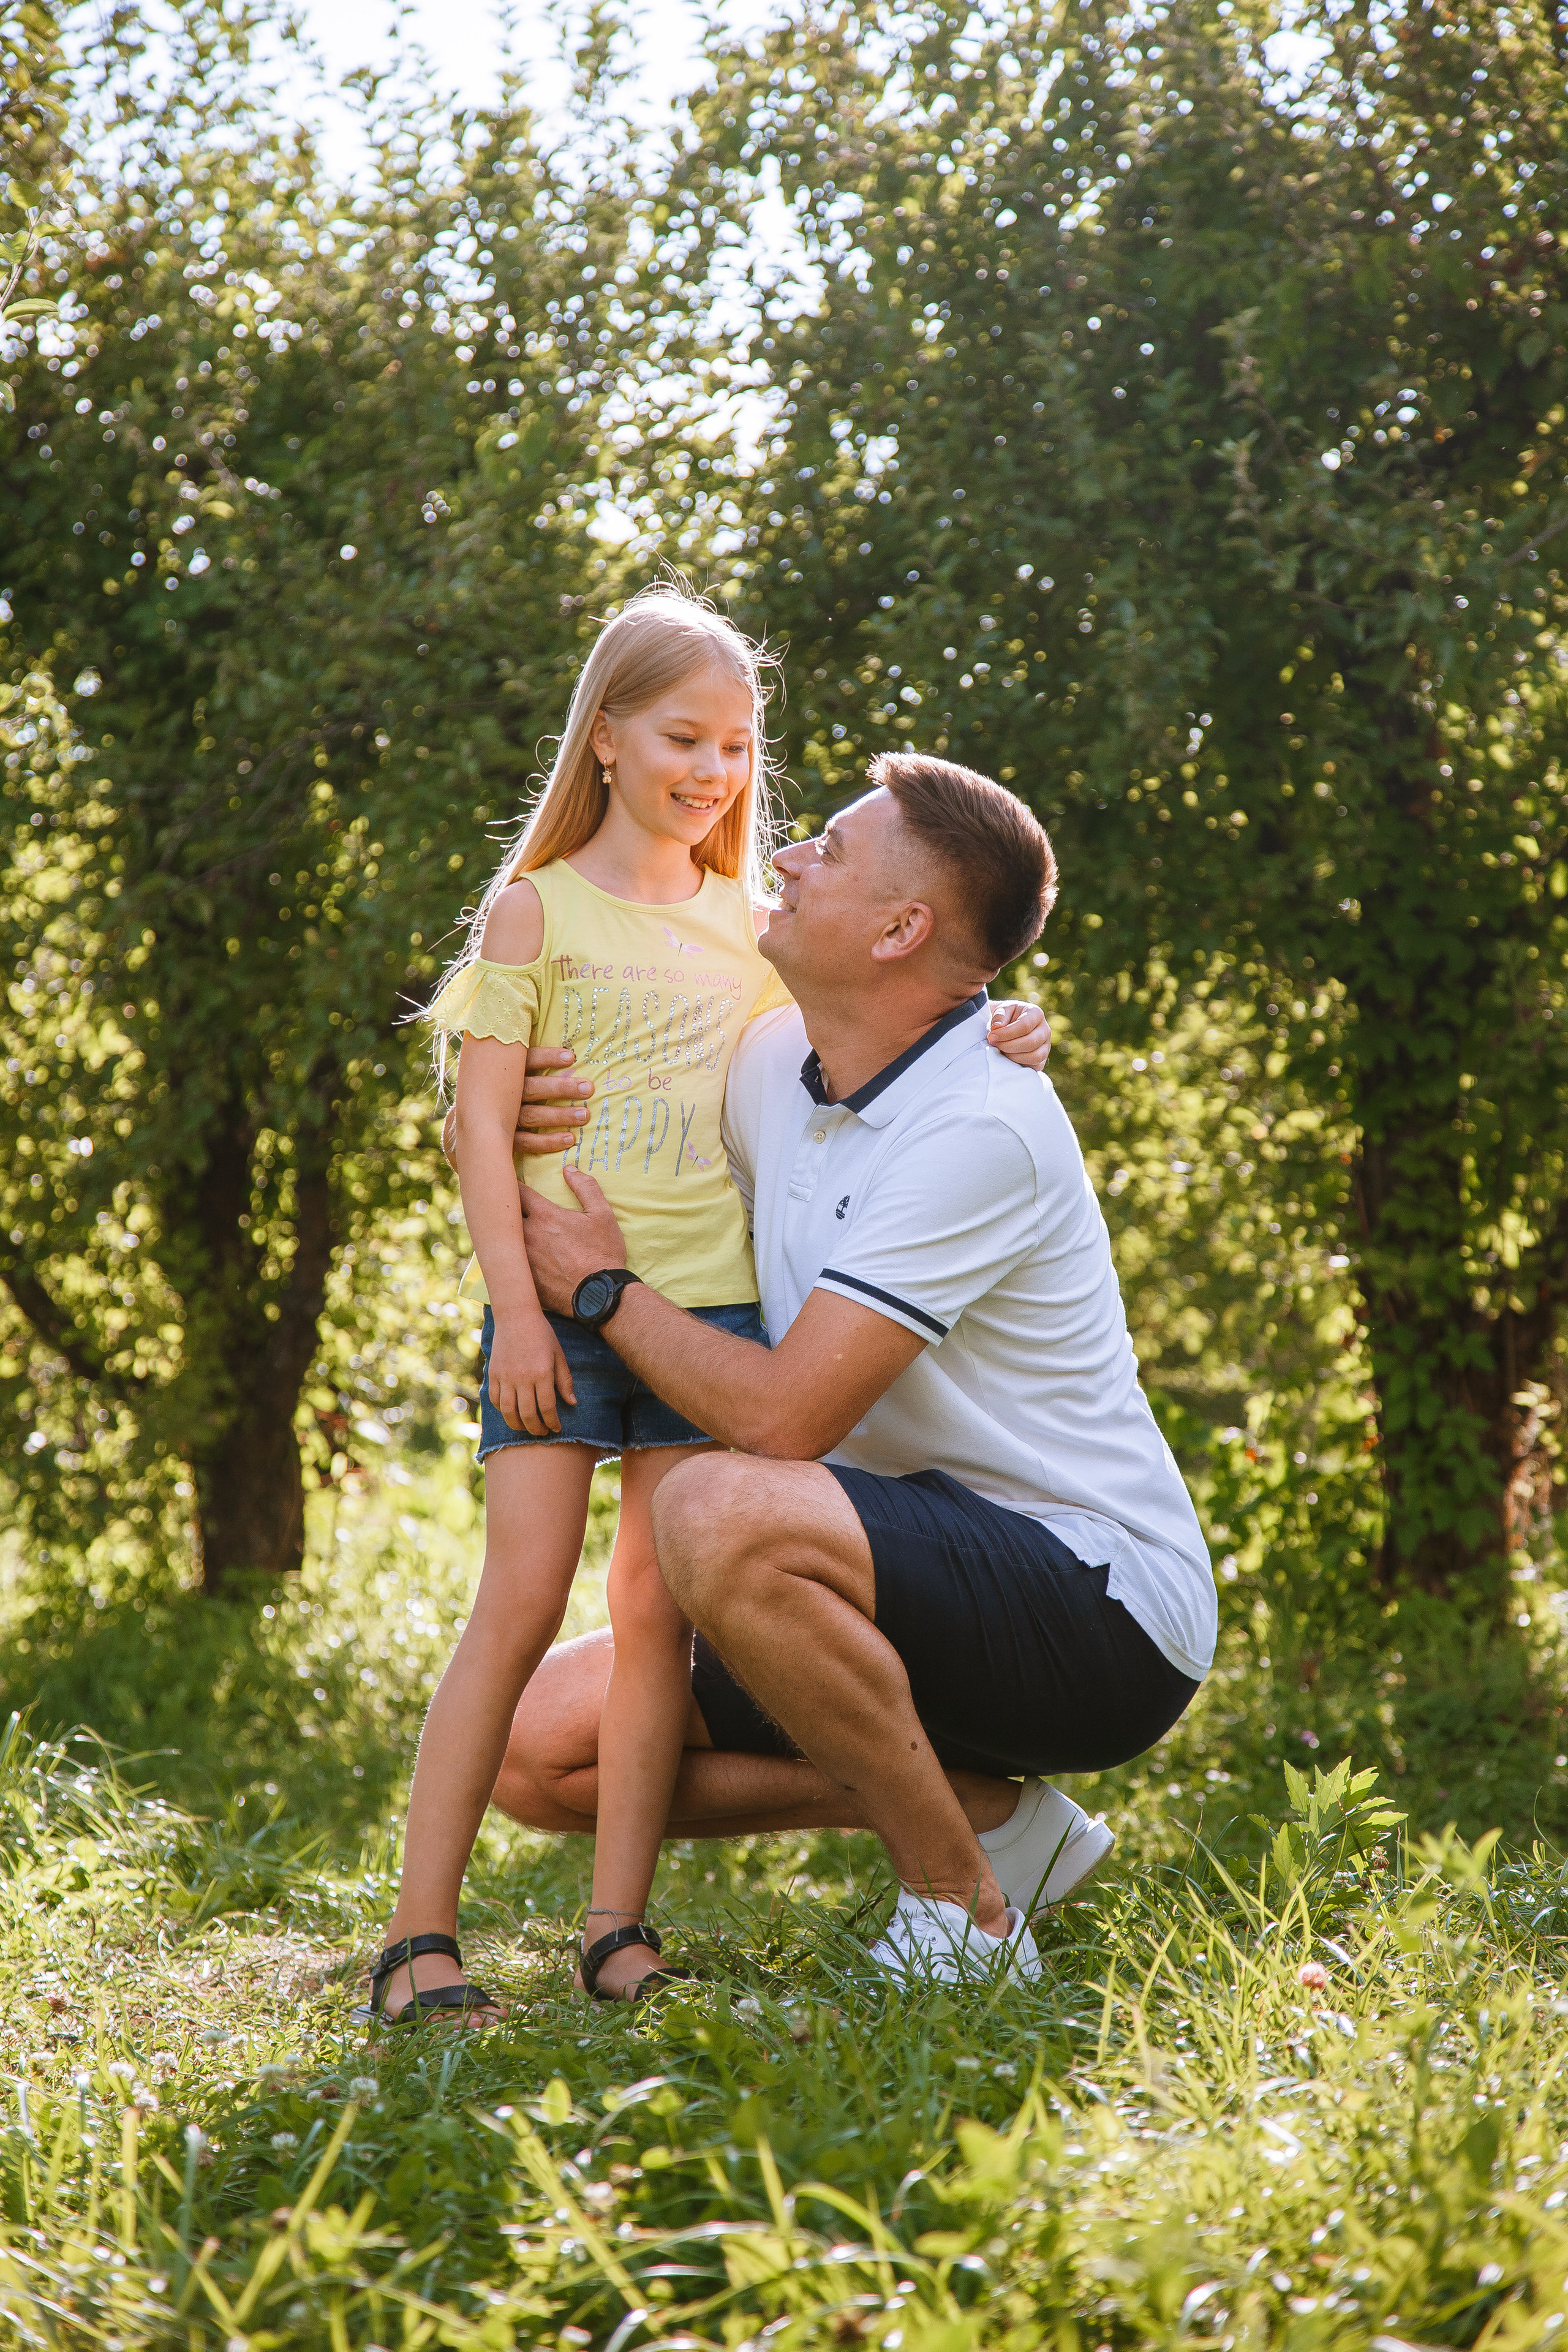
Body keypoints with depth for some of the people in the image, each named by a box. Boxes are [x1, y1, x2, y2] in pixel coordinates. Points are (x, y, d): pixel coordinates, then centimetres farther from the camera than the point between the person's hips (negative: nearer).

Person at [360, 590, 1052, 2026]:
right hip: (562, 1300, -4)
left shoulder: (746, 921, 15)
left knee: (659, 1611, 1)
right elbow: (484, 1119, -2)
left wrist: (979, 1041, 0)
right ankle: (421, 1937, -5)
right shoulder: (537, 908, 3)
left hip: (710, 1301, 4)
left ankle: (620, 1935, 5)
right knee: (522, 1602, -8)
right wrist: (515, 1305, -11)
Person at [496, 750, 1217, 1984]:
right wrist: (504, 1116, 3)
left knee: (721, 1515, -35)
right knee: (544, 1748, 1)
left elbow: (781, 1419, -27)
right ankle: (985, 1813, 5)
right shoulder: (773, 1063, 4)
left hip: (1103, 1610, -9)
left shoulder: (979, 1128, -23)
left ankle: (964, 1911, -16)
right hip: (930, 1587, 9)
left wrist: (606, 1287, -11)